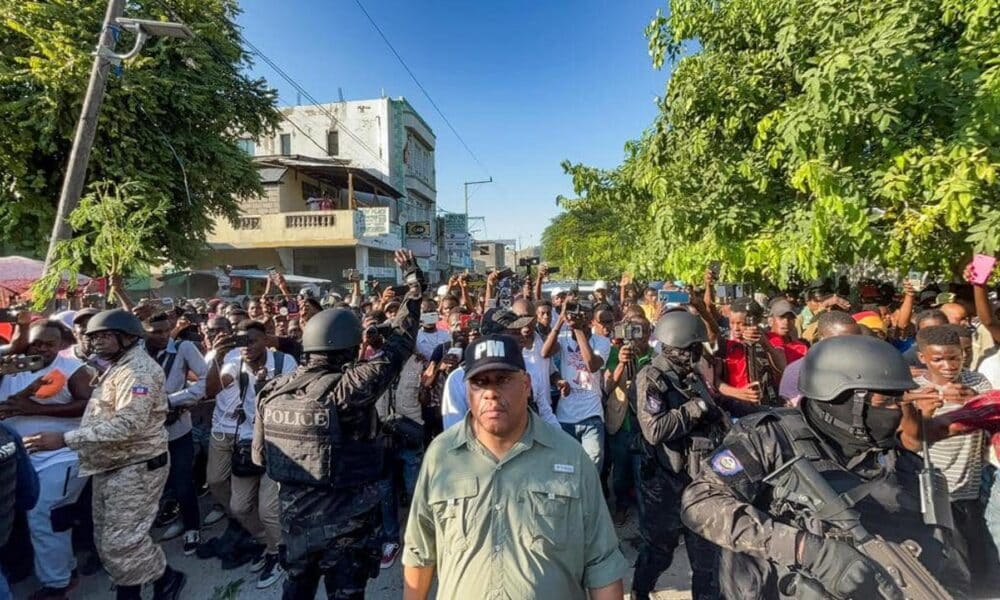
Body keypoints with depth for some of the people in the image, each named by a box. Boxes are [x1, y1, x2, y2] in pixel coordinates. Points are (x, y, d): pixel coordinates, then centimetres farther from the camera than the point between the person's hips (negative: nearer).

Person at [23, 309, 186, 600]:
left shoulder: (138, 369, -20)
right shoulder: (117, 367, 14)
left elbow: (127, 424, -29)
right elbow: (104, 416, 17)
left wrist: (65, 439, -28)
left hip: (136, 468, -10)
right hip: (111, 467, 10)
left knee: (121, 542, -3)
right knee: (108, 540, 16)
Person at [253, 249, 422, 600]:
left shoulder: (272, 391, -6)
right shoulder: (347, 389, -25)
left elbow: (260, 456, 5)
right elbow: (398, 345, -19)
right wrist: (414, 284, -10)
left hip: (294, 517, 6)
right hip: (345, 521, -5)